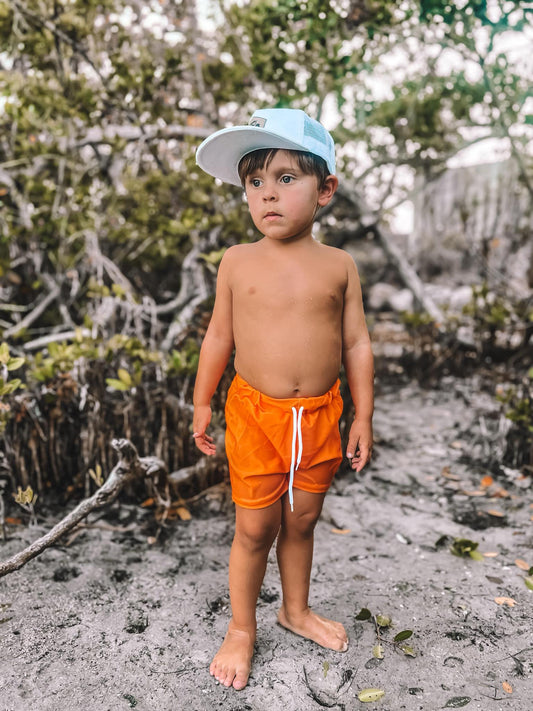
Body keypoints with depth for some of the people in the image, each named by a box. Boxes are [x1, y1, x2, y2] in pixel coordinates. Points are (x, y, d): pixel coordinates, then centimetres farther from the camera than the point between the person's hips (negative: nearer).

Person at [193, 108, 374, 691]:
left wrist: (363, 417, 3)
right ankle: (242, 629, 32)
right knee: (255, 528, 8)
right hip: (255, 413, -1)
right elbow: (219, 336, 4)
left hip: (319, 414, 1)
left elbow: (356, 343, 2)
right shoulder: (237, 261, -3)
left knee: (302, 520, 18)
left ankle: (296, 609, 43)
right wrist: (201, 404, 10)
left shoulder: (339, 265, -2)